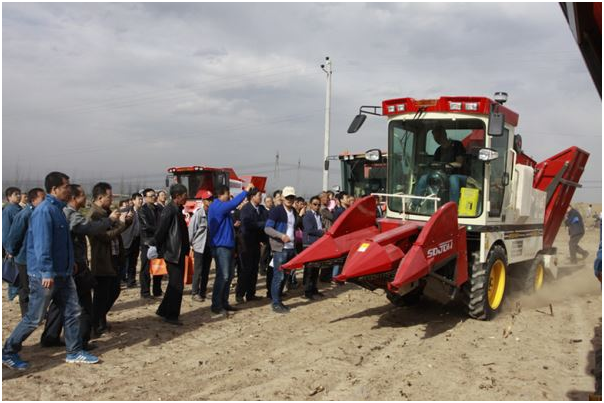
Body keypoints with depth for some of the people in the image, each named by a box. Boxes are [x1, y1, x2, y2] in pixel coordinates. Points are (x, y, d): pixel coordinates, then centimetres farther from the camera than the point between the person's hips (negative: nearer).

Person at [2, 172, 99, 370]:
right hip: (45, 275, -9)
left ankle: (74, 351, 20)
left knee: (72, 312, 10)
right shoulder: (44, 210, -18)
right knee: (34, 318, 2)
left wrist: (70, 264, 21)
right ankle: (8, 352, 20)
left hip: (63, 273, 9)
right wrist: (47, 272, -25)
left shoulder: (58, 209, 11)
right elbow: (42, 244, -24)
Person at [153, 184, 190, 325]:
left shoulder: (177, 209, 12)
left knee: (175, 284, 18)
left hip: (179, 253, 10)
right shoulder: (169, 210, -18)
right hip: (172, 253, -10)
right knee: (177, 285, -3)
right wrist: (159, 249, -11)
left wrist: (186, 249, 14)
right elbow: (160, 231, -19)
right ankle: (171, 316, 8)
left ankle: (163, 311, 30)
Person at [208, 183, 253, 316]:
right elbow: (234, 203, -28)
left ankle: (224, 303, 21)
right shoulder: (217, 207, -15)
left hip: (227, 245, 10)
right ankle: (216, 306, -2)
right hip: (221, 246, -10)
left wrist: (233, 224, 11)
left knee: (229, 275, 13)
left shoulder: (221, 207, 17)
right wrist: (246, 191, -22)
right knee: (222, 276, -9)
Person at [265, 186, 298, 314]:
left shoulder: (294, 212, 14)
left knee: (284, 276, 11)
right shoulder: (276, 211, -8)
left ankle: (279, 301, 20)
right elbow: (267, 228, -14)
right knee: (278, 276, -5)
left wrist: (295, 247, 16)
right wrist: (281, 235, -29)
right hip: (280, 248, -7)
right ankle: (276, 304, 3)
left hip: (290, 248, 7)